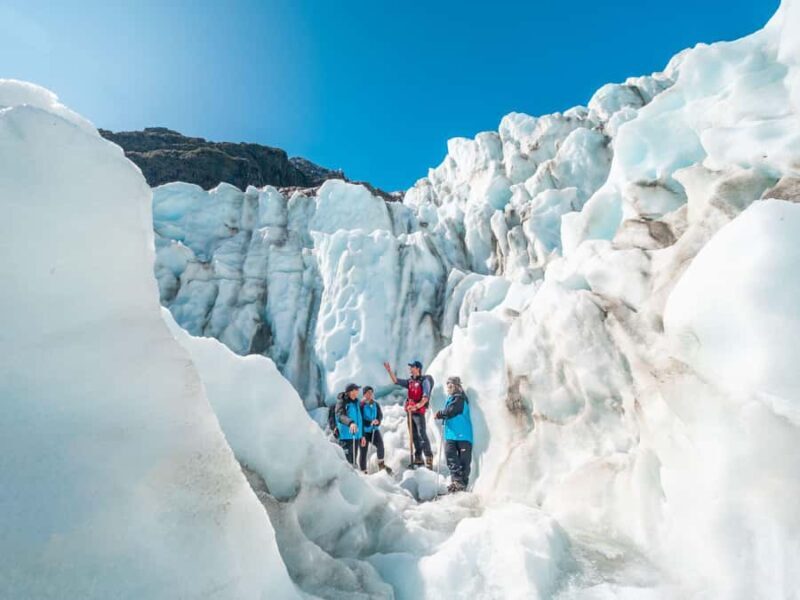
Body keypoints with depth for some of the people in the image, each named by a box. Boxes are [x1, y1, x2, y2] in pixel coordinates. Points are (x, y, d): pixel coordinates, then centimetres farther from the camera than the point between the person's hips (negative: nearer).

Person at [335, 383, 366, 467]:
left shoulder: (356, 402, 13)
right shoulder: (341, 402, -9)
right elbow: (340, 416, -27)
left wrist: (362, 435, 20)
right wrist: (350, 422, -46)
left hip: (356, 436, 7)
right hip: (345, 436, -7)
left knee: (353, 459, 15)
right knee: (347, 461, -9)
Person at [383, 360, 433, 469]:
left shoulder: (424, 380, -8)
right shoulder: (410, 381, 12)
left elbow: (426, 397, -16)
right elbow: (396, 381, 13)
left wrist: (417, 406, -28)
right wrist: (389, 371, 3)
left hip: (419, 412, -7)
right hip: (410, 411, 7)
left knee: (422, 435, -9)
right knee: (414, 436, 12)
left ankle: (429, 458, -4)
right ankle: (418, 458, 21)